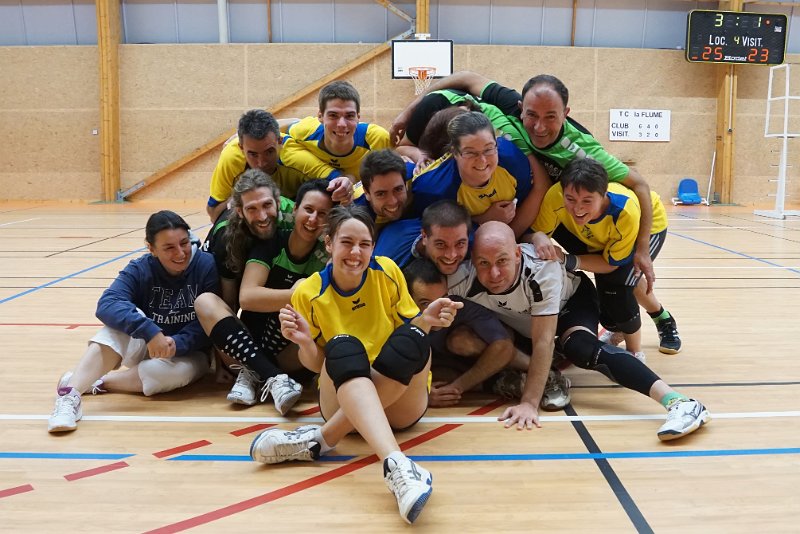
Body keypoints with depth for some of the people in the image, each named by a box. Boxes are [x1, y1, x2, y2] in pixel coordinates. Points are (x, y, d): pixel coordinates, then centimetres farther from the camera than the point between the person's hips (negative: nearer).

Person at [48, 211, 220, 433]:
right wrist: (149, 331, -46)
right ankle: (70, 393, -37)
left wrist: (177, 344, -37)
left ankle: (97, 382, -18)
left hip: (189, 352, -1)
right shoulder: (140, 270, -13)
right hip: (147, 346, 2)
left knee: (174, 372, -38)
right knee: (126, 320, -31)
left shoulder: (206, 265, -18)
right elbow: (107, 304, -31)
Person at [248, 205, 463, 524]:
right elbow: (316, 365, 3)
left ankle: (321, 439, -28)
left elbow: (408, 329, 4)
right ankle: (396, 466, -56)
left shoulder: (387, 272, -4)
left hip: (402, 401, 1)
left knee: (412, 340, -31)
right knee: (344, 347, -33)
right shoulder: (309, 293, -5)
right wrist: (305, 343, -20)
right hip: (344, 401, -1)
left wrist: (425, 320, -18)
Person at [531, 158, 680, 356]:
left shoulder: (626, 212, -44)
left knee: (617, 285, -21)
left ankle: (635, 354, 1)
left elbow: (610, 264, -30)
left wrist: (569, 260, -44)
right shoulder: (556, 196, -40)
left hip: (648, 225, -4)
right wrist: (539, 240, -52)